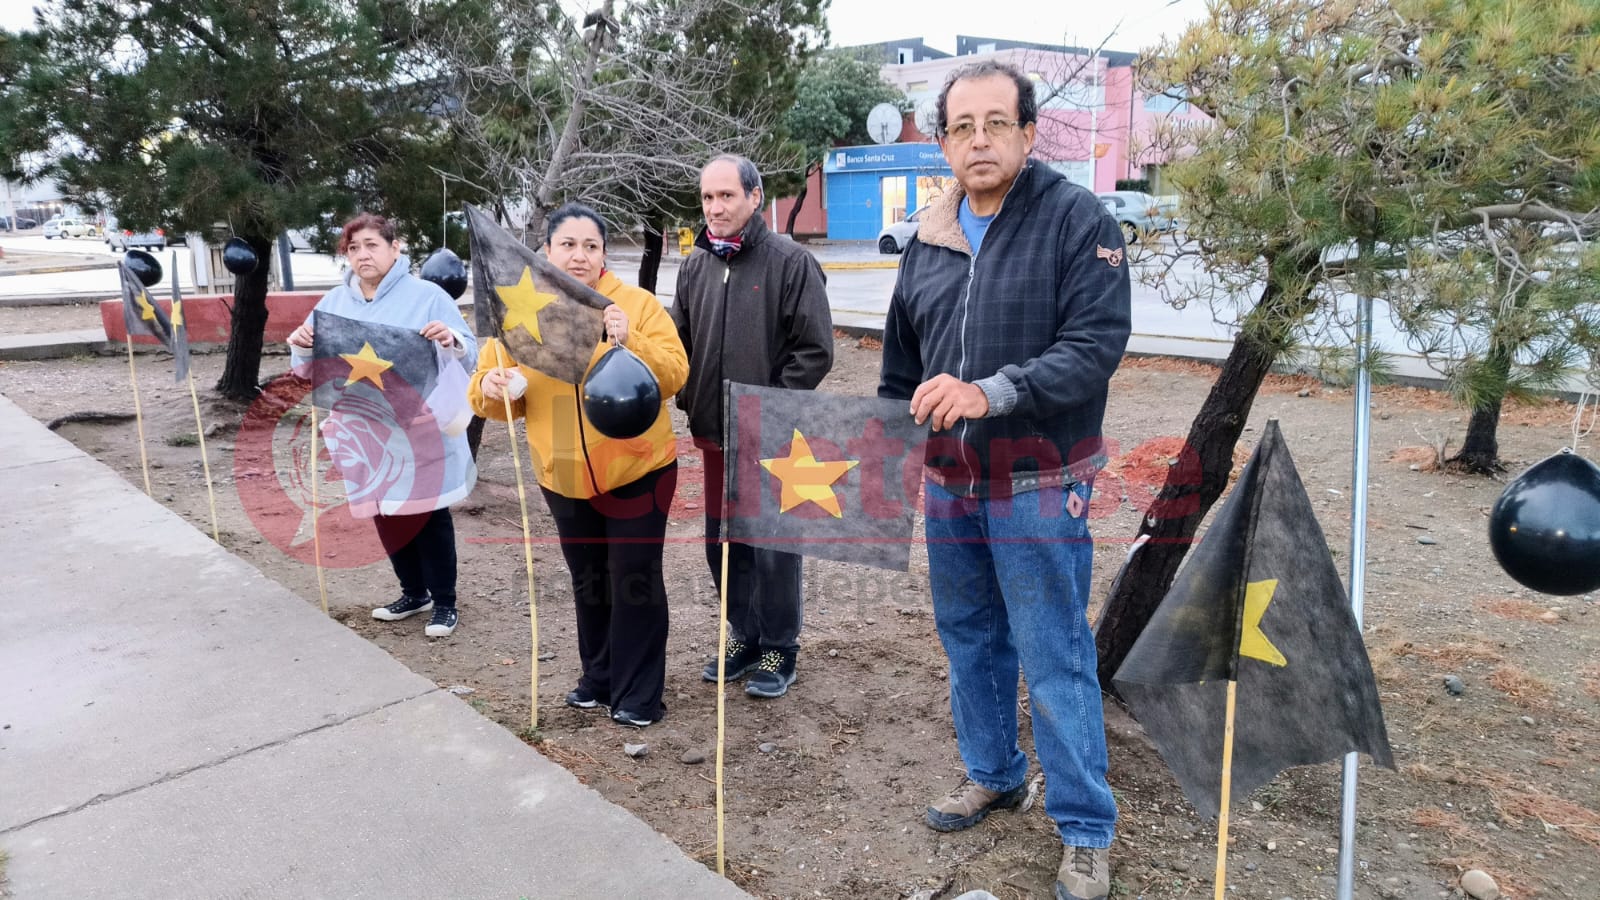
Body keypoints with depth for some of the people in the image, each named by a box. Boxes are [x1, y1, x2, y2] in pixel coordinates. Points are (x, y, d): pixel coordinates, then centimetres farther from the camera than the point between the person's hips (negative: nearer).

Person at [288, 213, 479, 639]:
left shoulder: (427, 295, -8)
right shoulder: (334, 302, 6)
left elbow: (470, 353, -12)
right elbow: (312, 367, 10)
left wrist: (451, 340, -33)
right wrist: (301, 346, -12)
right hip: (366, 431, 6)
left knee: (427, 513, 4)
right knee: (384, 514, 16)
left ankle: (444, 602, 18)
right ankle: (414, 592, 34)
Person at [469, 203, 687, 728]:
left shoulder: (638, 304, -9)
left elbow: (674, 377, -15)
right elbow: (487, 392, 2)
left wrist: (631, 343, -30)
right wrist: (492, 388, -21)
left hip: (636, 470, -3)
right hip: (564, 476, 4)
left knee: (634, 579, 2)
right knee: (588, 581, 18)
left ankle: (638, 693, 17)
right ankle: (598, 676, 37)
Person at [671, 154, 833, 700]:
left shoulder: (791, 262, -9)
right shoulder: (695, 265, 9)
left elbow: (815, 350, -11)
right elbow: (680, 341, 18)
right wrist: (689, 399, 4)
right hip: (714, 433, 6)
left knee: (773, 545, 4)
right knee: (721, 542, 14)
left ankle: (779, 648, 21)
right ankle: (744, 637, 31)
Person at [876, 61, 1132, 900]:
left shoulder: (1077, 219, -10)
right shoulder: (929, 236, 7)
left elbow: (1096, 345, -19)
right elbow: (899, 363, 15)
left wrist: (991, 392, -30)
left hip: (1039, 487, -6)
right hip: (949, 483, 6)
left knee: (1055, 660, 0)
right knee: (969, 640, 18)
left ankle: (1086, 831, 17)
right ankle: (992, 774, 38)